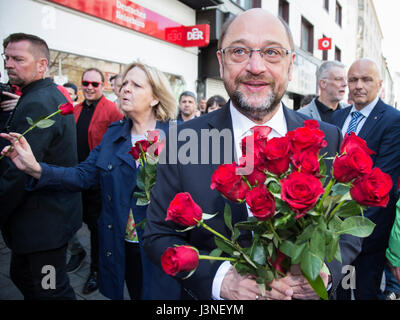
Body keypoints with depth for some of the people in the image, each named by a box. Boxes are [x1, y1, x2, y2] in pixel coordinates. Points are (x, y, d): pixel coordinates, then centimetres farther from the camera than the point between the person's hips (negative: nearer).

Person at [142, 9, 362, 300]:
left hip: (303, 292, 2)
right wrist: (219, 277, -25)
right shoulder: (183, 140, -15)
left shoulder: (329, 140, -10)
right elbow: (158, 235, -11)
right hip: (212, 297, -1)